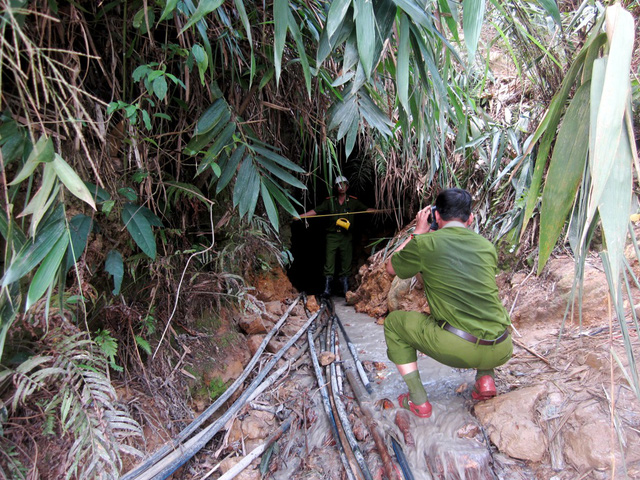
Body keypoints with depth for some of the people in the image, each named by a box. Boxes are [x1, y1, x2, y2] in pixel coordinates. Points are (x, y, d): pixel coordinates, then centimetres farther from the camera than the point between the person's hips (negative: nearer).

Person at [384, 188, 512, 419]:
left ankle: (418, 401, 14)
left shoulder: (425, 243, -1)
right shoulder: (487, 246, 11)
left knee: (394, 322, 18)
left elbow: (391, 268, 18)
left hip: (456, 348, -5)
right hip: (501, 351, 5)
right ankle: (485, 376, 19)